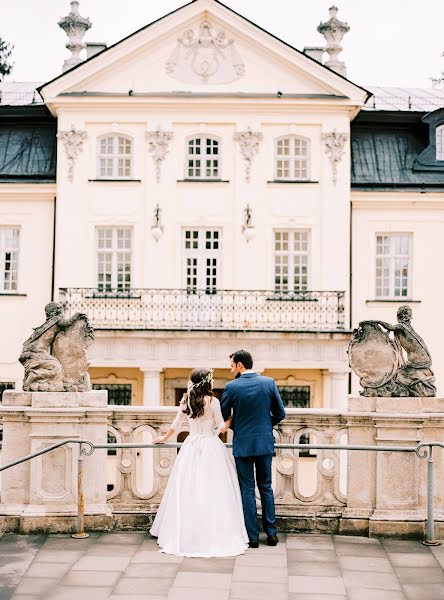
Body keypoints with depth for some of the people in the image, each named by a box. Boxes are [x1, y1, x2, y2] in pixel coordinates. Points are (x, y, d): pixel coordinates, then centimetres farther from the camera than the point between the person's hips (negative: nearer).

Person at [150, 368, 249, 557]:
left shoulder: (186, 401, 3)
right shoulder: (213, 401, -10)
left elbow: (175, 425, 14)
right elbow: (222, 428, -6)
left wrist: (165, 438, 30)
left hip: (191, 447, 5)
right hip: (211, 448, -4)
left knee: (189, 491, 9)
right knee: (211, 491, 0)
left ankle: (186, 535, 16)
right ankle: (215, 535, 2)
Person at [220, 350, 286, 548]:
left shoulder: (232, 387, -10)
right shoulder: (269, 383, -3)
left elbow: (223, 417, 0)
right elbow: (280, 413, 2)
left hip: (242, 445, -2)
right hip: (265, 443, 3)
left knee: (247, 490, 6)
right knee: (266, 487, 14)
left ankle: (252, 536, 7)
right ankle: (271, 533, 16)